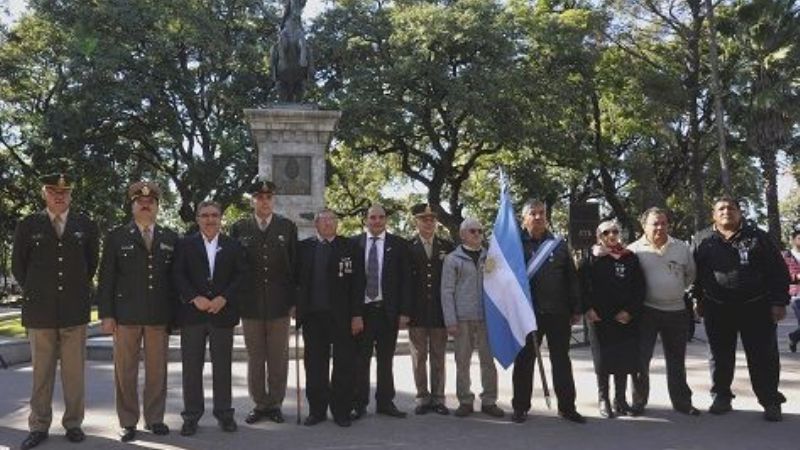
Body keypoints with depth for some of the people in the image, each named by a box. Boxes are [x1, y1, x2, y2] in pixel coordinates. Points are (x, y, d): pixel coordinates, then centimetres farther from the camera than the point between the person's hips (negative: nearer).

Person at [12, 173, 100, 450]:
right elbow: (18, 266, 12)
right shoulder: (28, 226, 4)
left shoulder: (86, 226, 6)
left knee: (74, 371, 5)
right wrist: (34, 292, 11)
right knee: (41, 372, 5)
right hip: (39, 310, 0)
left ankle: (73, 424, 14)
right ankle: (39, 426, 14)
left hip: (75, 310, 0)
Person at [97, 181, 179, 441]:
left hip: (160, 316, 1)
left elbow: (176, 277, 10)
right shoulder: (117, 237, 5)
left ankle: (155, 418, 18)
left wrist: (175, 313, 5)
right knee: (125, 371, 4)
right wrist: (106, 314, -5)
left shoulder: (171, 238, 10)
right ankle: (128, 422, 14)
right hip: (125, 315, -1)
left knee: (157, 371, 6)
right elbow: (106, 278, 2)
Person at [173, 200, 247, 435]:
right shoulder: (185, 244, 6)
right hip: (192, 313, 0)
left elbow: (241, 274, 2)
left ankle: (224, 412, 17)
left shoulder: (233, 245, 8)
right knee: (192, 366, 3)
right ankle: (191, 414, 13)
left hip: (222, 312, 1)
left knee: (222, 365, 6)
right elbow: (178, 275, -1)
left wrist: (224, 298, -10)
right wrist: (194, 298, -13)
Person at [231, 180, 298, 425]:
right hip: (250, 304, 0)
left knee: (278, 358, 7)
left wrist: (295, 300, 0)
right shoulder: (239, 228, 4)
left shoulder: (288, 227, 4)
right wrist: (235, 301, 0)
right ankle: (259, 404, 19)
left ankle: (275, 403, 18)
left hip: (279, 304, 0)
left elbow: (295, 265, 3)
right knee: (255, 359, 8)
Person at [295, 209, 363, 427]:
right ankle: (317, 410, 20)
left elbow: (356, 284, -2)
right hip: (313, 315, 2)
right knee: (315, 365, 9)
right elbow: (297, 278, 7)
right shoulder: (304, 247, 6)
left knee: (343, 365, 5)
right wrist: (297, 308, -1)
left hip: (341, 317, -1)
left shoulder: (349, 248, 1)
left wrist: (356, 315, -6)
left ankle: (341, 411, 15)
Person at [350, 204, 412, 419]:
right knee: (360, 359, 4)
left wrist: (404, 312, -4)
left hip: (388, 311, 1)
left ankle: (385, 402, 20)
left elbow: (405, 280, 2)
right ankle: (359, 404, 14)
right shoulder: (354, 243, 2)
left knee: (386, 359, 10)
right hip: (362, 310, -1)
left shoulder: (398, 245, 4)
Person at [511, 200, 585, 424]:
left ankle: (567, 406, 17)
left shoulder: (559, 244, 8)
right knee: (524, 361, 6)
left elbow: (571, 279, 9)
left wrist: (576, 309, 5)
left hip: (558, 312, 2)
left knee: (561, 360, 8)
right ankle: (520, 407, 16)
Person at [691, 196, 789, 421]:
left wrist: (779, 302, -7)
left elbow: (778, 271, 0)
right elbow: (693, 273, 10)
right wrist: (698, 300, 7)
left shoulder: (758, 237, 1)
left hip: (756, 307, -1)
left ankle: (770, 402, 11)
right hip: (717, 309, 2)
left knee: (763, 357, 1)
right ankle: (721, 397, 22)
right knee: (721, 356, 10)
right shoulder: (702, 240, 6)